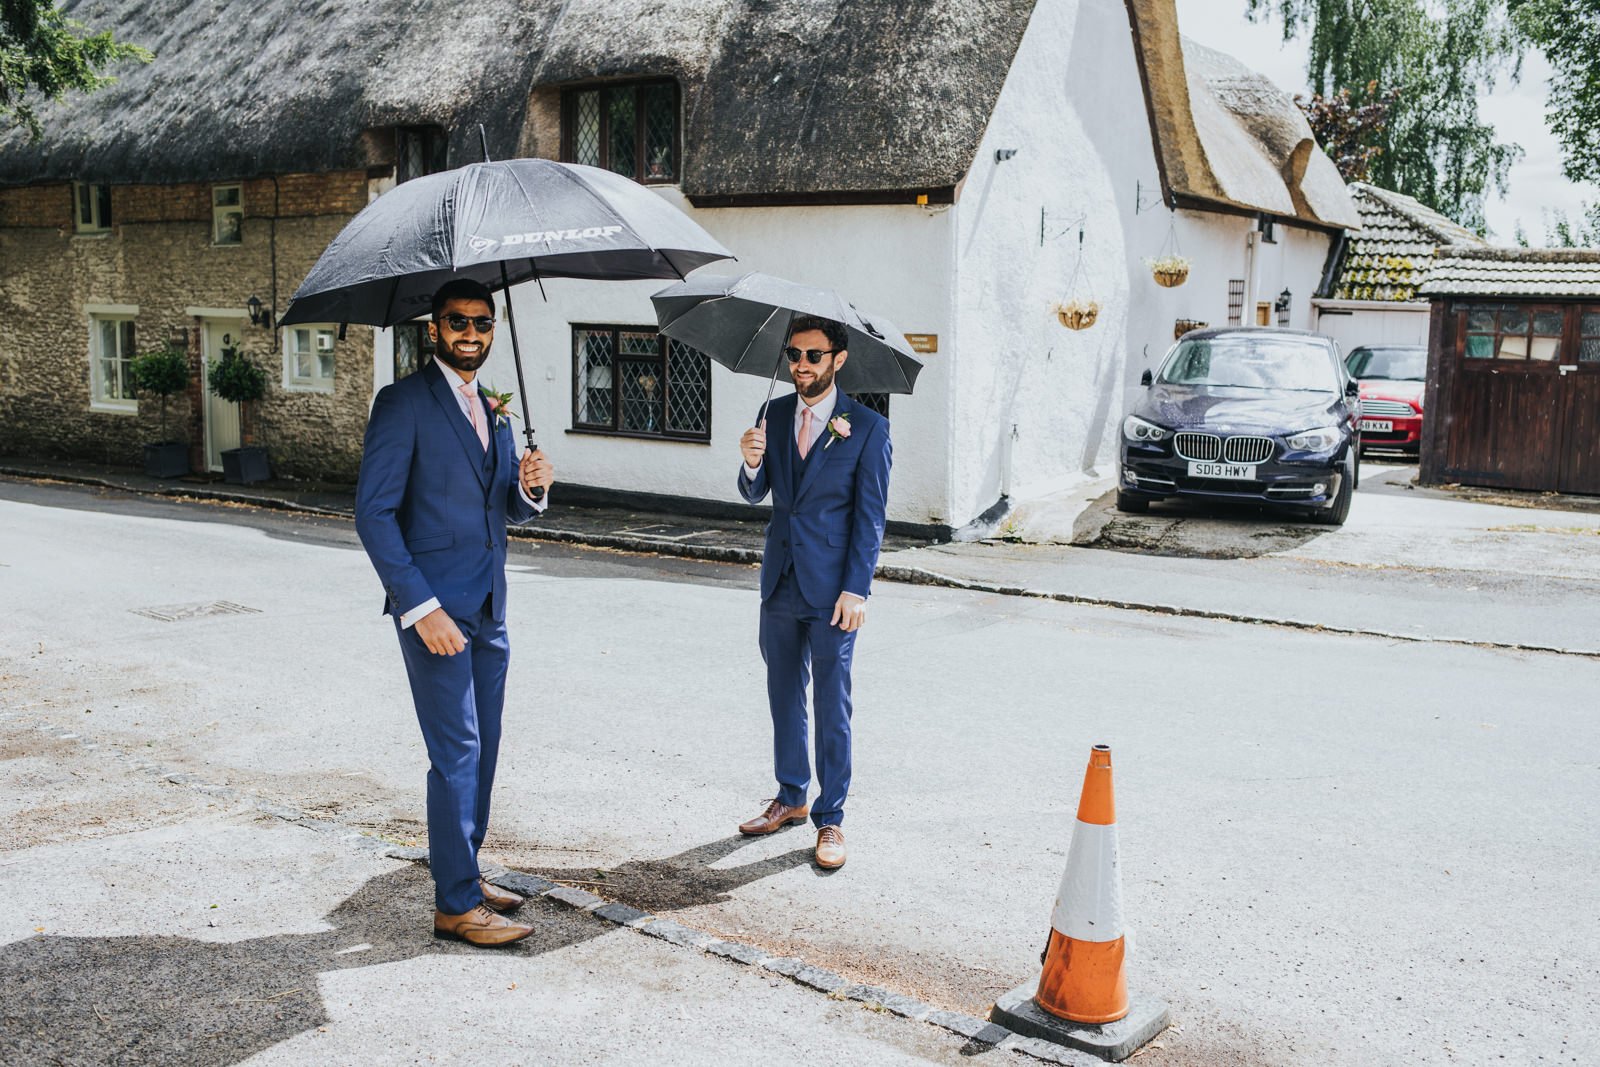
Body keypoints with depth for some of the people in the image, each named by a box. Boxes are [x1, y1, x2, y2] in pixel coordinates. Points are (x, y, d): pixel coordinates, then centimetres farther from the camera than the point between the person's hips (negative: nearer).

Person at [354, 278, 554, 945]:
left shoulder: (493, 411, 15)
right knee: (457, 752, -6)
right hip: (434, 608, -8)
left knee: (481, 749, 13)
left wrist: (531, 488, -6)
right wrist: (420, 607, -20)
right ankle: (455, 904, 3)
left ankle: (465, 873, 26)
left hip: (488, 609, 8)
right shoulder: (403, 402, -8)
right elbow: (373, 513, -14)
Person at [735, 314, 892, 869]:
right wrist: (751, 463, -19)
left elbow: (870, 517, -8)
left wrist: (856, 589, -14)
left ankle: (830, 818, 12)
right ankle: (790, 797, 31)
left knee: (831, 705, 1)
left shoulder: (867, 427, -7)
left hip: (831, 588, -5)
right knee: (784, 696, 16)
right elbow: (754, 494, 3)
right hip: (780, 580, 5)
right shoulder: (774, 413, 6)